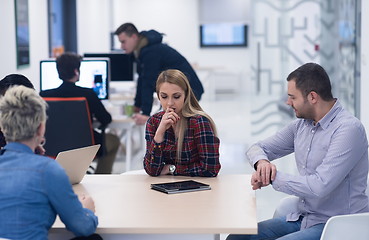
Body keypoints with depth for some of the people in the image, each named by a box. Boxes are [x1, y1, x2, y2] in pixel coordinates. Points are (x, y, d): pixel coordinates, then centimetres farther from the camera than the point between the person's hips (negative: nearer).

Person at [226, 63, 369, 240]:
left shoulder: (348, 129, -18)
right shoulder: (301, 125, 7)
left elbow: (319, 186, -27)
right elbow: (258, 148, 16)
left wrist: (272, 178, -14)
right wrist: (261, 162, -9)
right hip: (302, 218, 8)